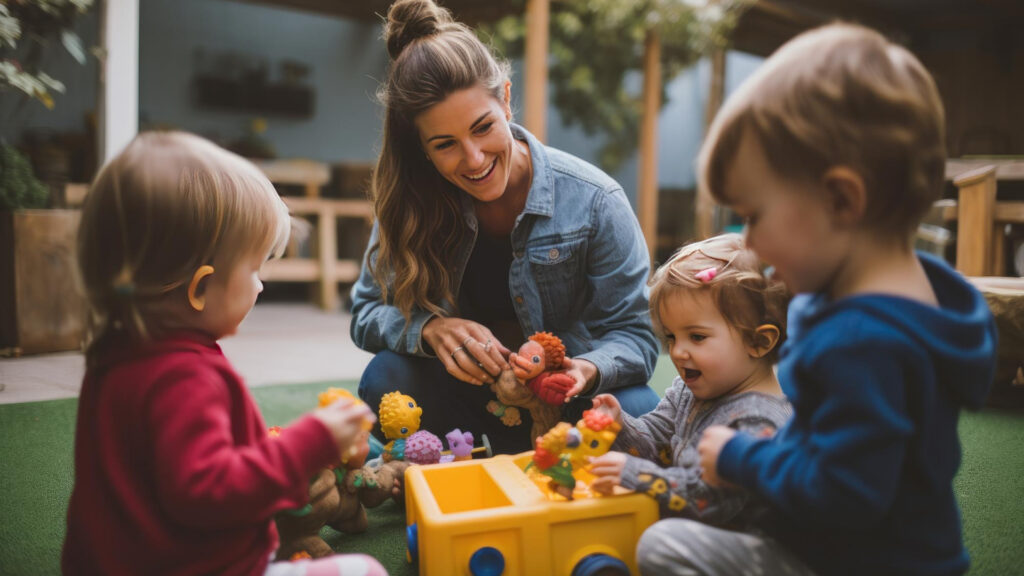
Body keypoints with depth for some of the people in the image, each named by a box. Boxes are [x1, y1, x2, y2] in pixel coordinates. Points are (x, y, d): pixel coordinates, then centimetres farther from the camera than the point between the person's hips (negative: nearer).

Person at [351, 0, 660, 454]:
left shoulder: (593, 201, -17)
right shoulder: (411, 199, -11)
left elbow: (634, 334, -13)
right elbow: (368, 311, -8)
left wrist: (587, 369, -37)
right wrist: (430, 328, -30)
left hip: (567, 399, -1)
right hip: (469, 394, 2)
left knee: (636, 411, -32)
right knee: (387, 378, -27)